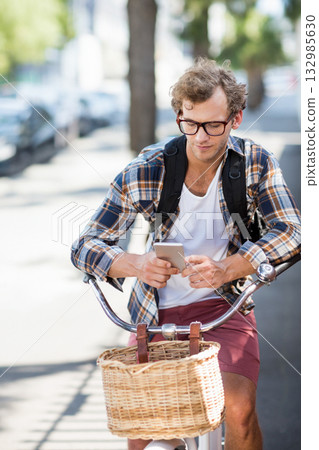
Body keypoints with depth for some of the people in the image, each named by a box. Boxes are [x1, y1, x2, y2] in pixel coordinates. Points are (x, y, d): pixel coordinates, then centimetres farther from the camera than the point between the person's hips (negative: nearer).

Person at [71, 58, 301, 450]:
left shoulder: (256, 163, -10)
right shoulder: (144, 172, -13)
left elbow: (289, 231, -18)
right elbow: (86, 247, -11)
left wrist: (225, 268, -34)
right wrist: (135, 264, -34)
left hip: (223, 305, -1)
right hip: (156, 313, 1)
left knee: (239, 410, -23)